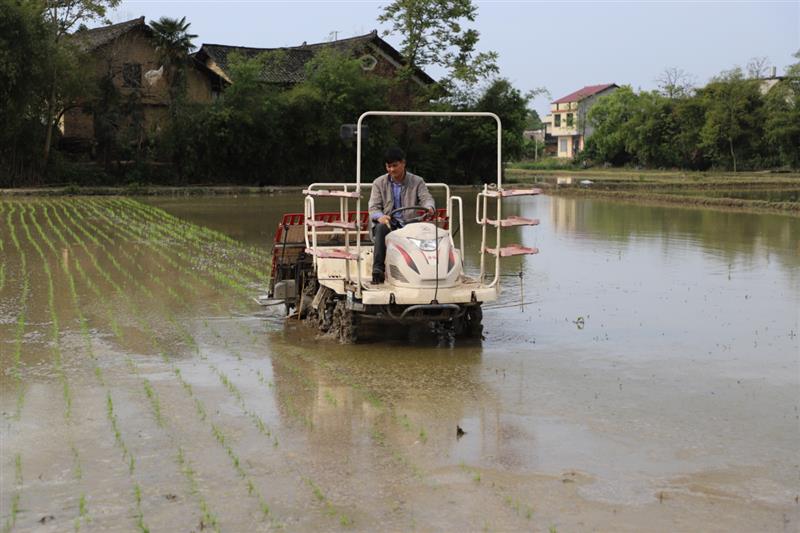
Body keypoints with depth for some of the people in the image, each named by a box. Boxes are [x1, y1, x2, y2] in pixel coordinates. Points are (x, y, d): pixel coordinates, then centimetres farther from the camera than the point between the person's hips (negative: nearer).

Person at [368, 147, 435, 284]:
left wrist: (429, 207, -32)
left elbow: (426, 198, -5)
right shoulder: (379, 183, 9)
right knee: (381, 228, -36)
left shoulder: (417, 182, 9)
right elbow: (373, 207, 1)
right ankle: (378, 269, -42)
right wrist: (380, 216, -25)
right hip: (387, 222, 0)